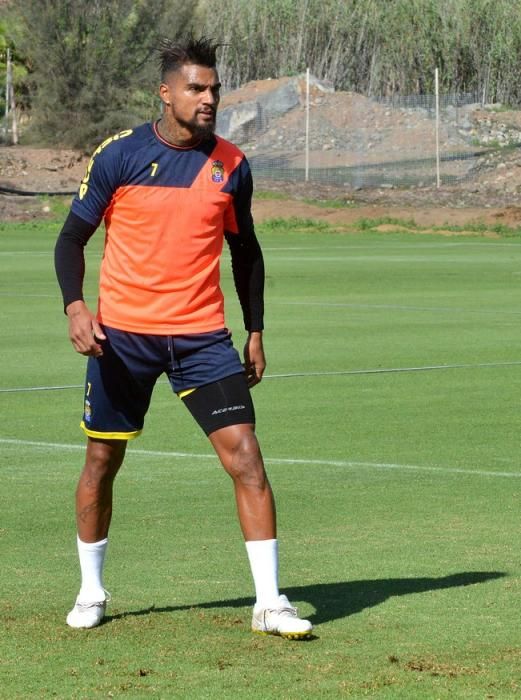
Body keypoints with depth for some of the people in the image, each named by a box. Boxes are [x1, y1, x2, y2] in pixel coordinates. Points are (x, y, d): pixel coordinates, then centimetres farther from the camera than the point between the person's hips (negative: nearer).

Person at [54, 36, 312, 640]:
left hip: (202, 336, 1)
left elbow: (245, 250, 16)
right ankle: (91, 591, 28)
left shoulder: (230, 164, 3)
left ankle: (269, 602, -7)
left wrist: (255, 331, 13)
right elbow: (72, 236, -1)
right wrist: (74, 304, -18)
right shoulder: (119, 155, -6)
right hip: (122, 334, -1)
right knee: (102, 459, 8)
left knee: (244, 454, -10)